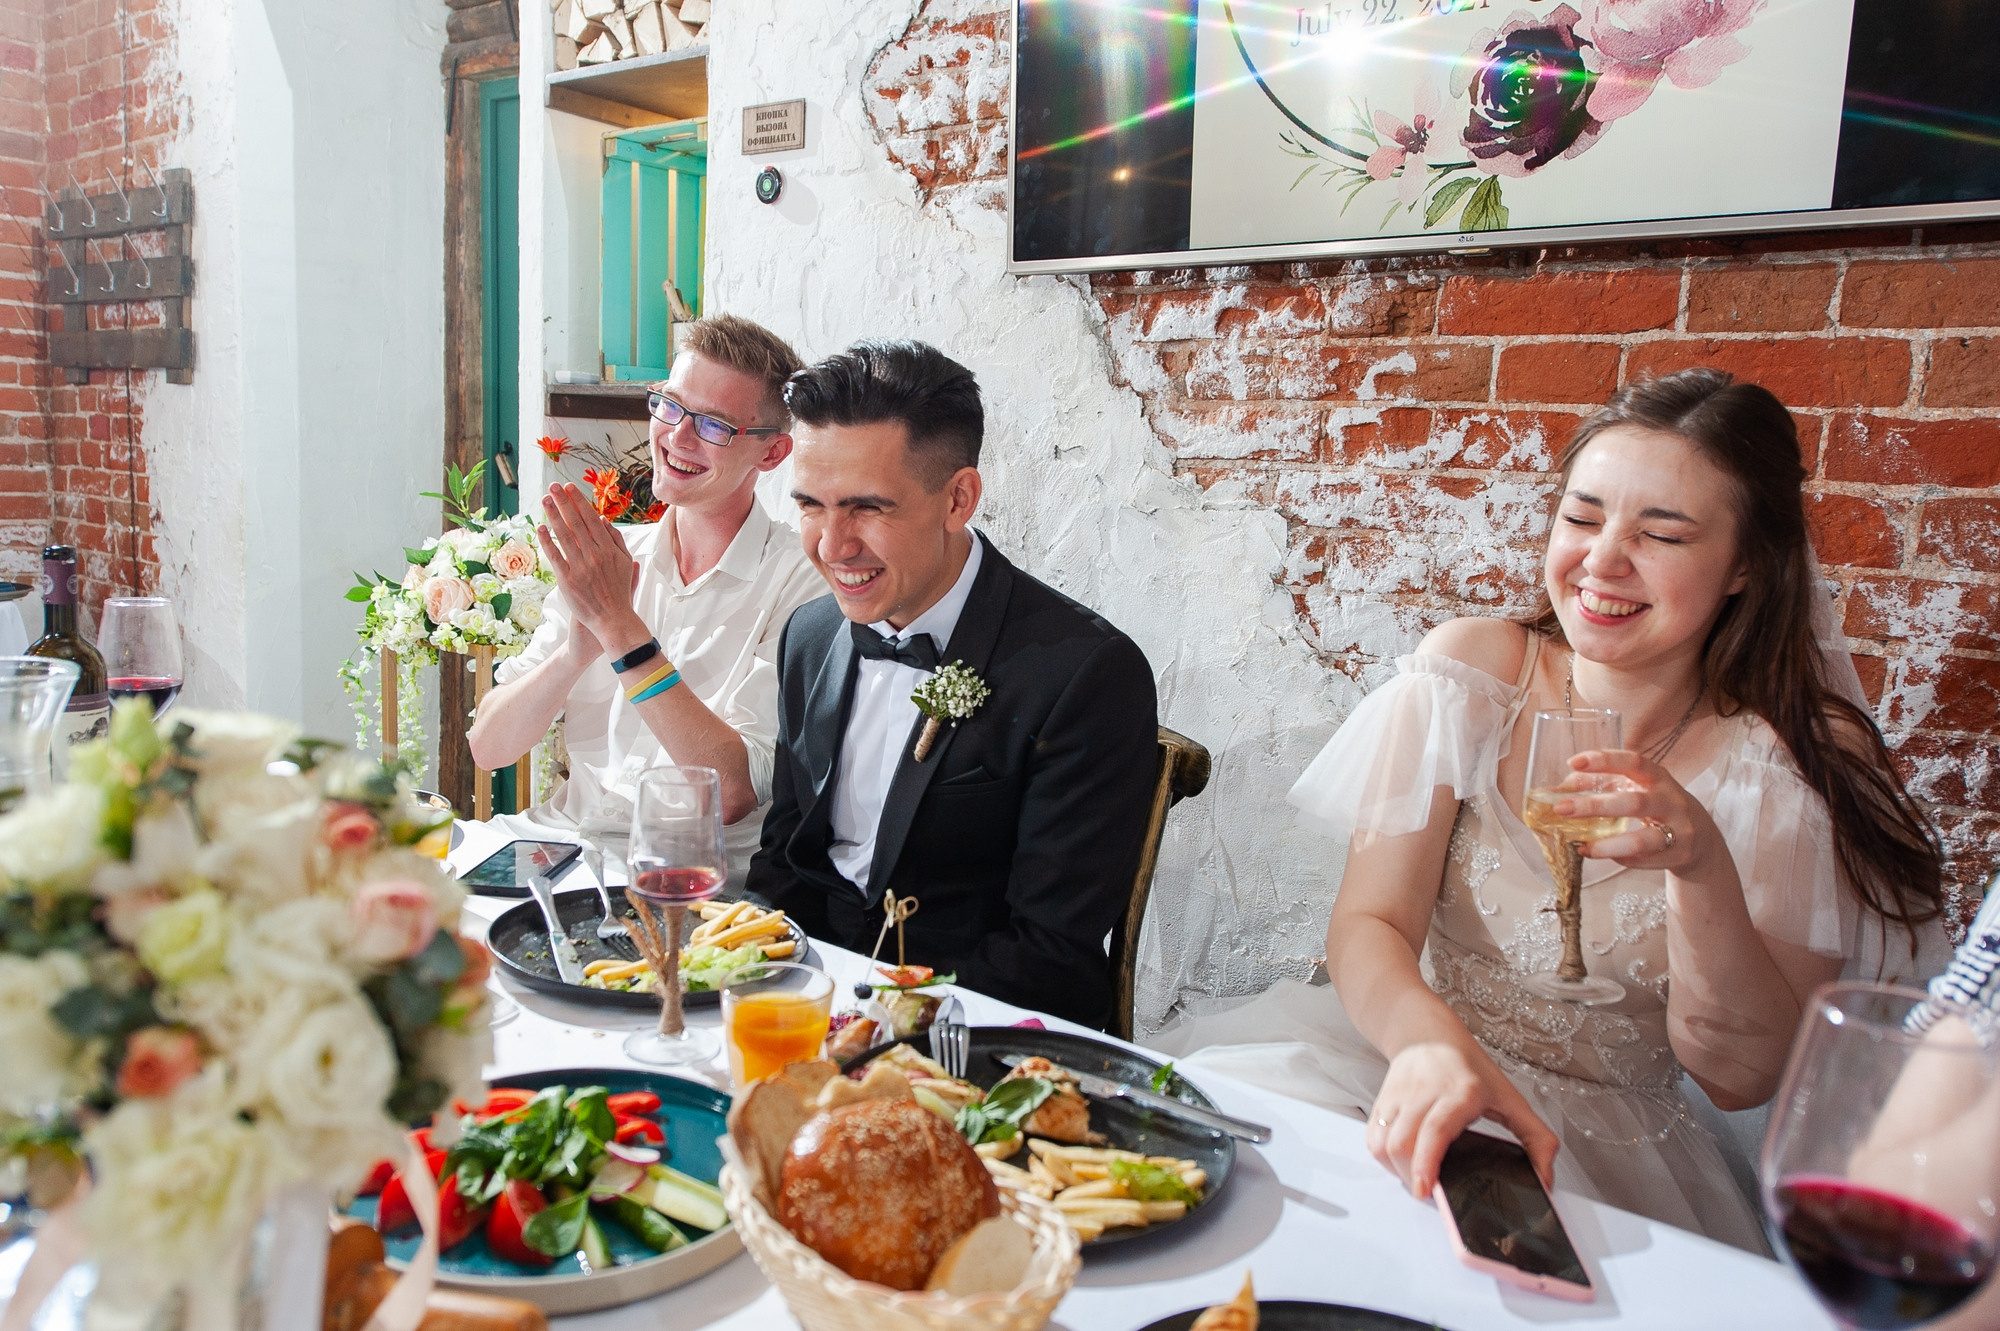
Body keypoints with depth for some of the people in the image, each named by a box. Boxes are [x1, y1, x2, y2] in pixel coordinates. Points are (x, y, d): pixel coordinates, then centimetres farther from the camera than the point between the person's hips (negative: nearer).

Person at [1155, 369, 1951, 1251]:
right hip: (1413, 1068, 2)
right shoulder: (1472, 671, -3)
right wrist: (1434, 1044, -31)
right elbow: (1367, 924, -8)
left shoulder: (1802, 761, -5)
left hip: (1610, 1148, -1)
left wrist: (1702, 870, -25)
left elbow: (1739, 1077, -6)